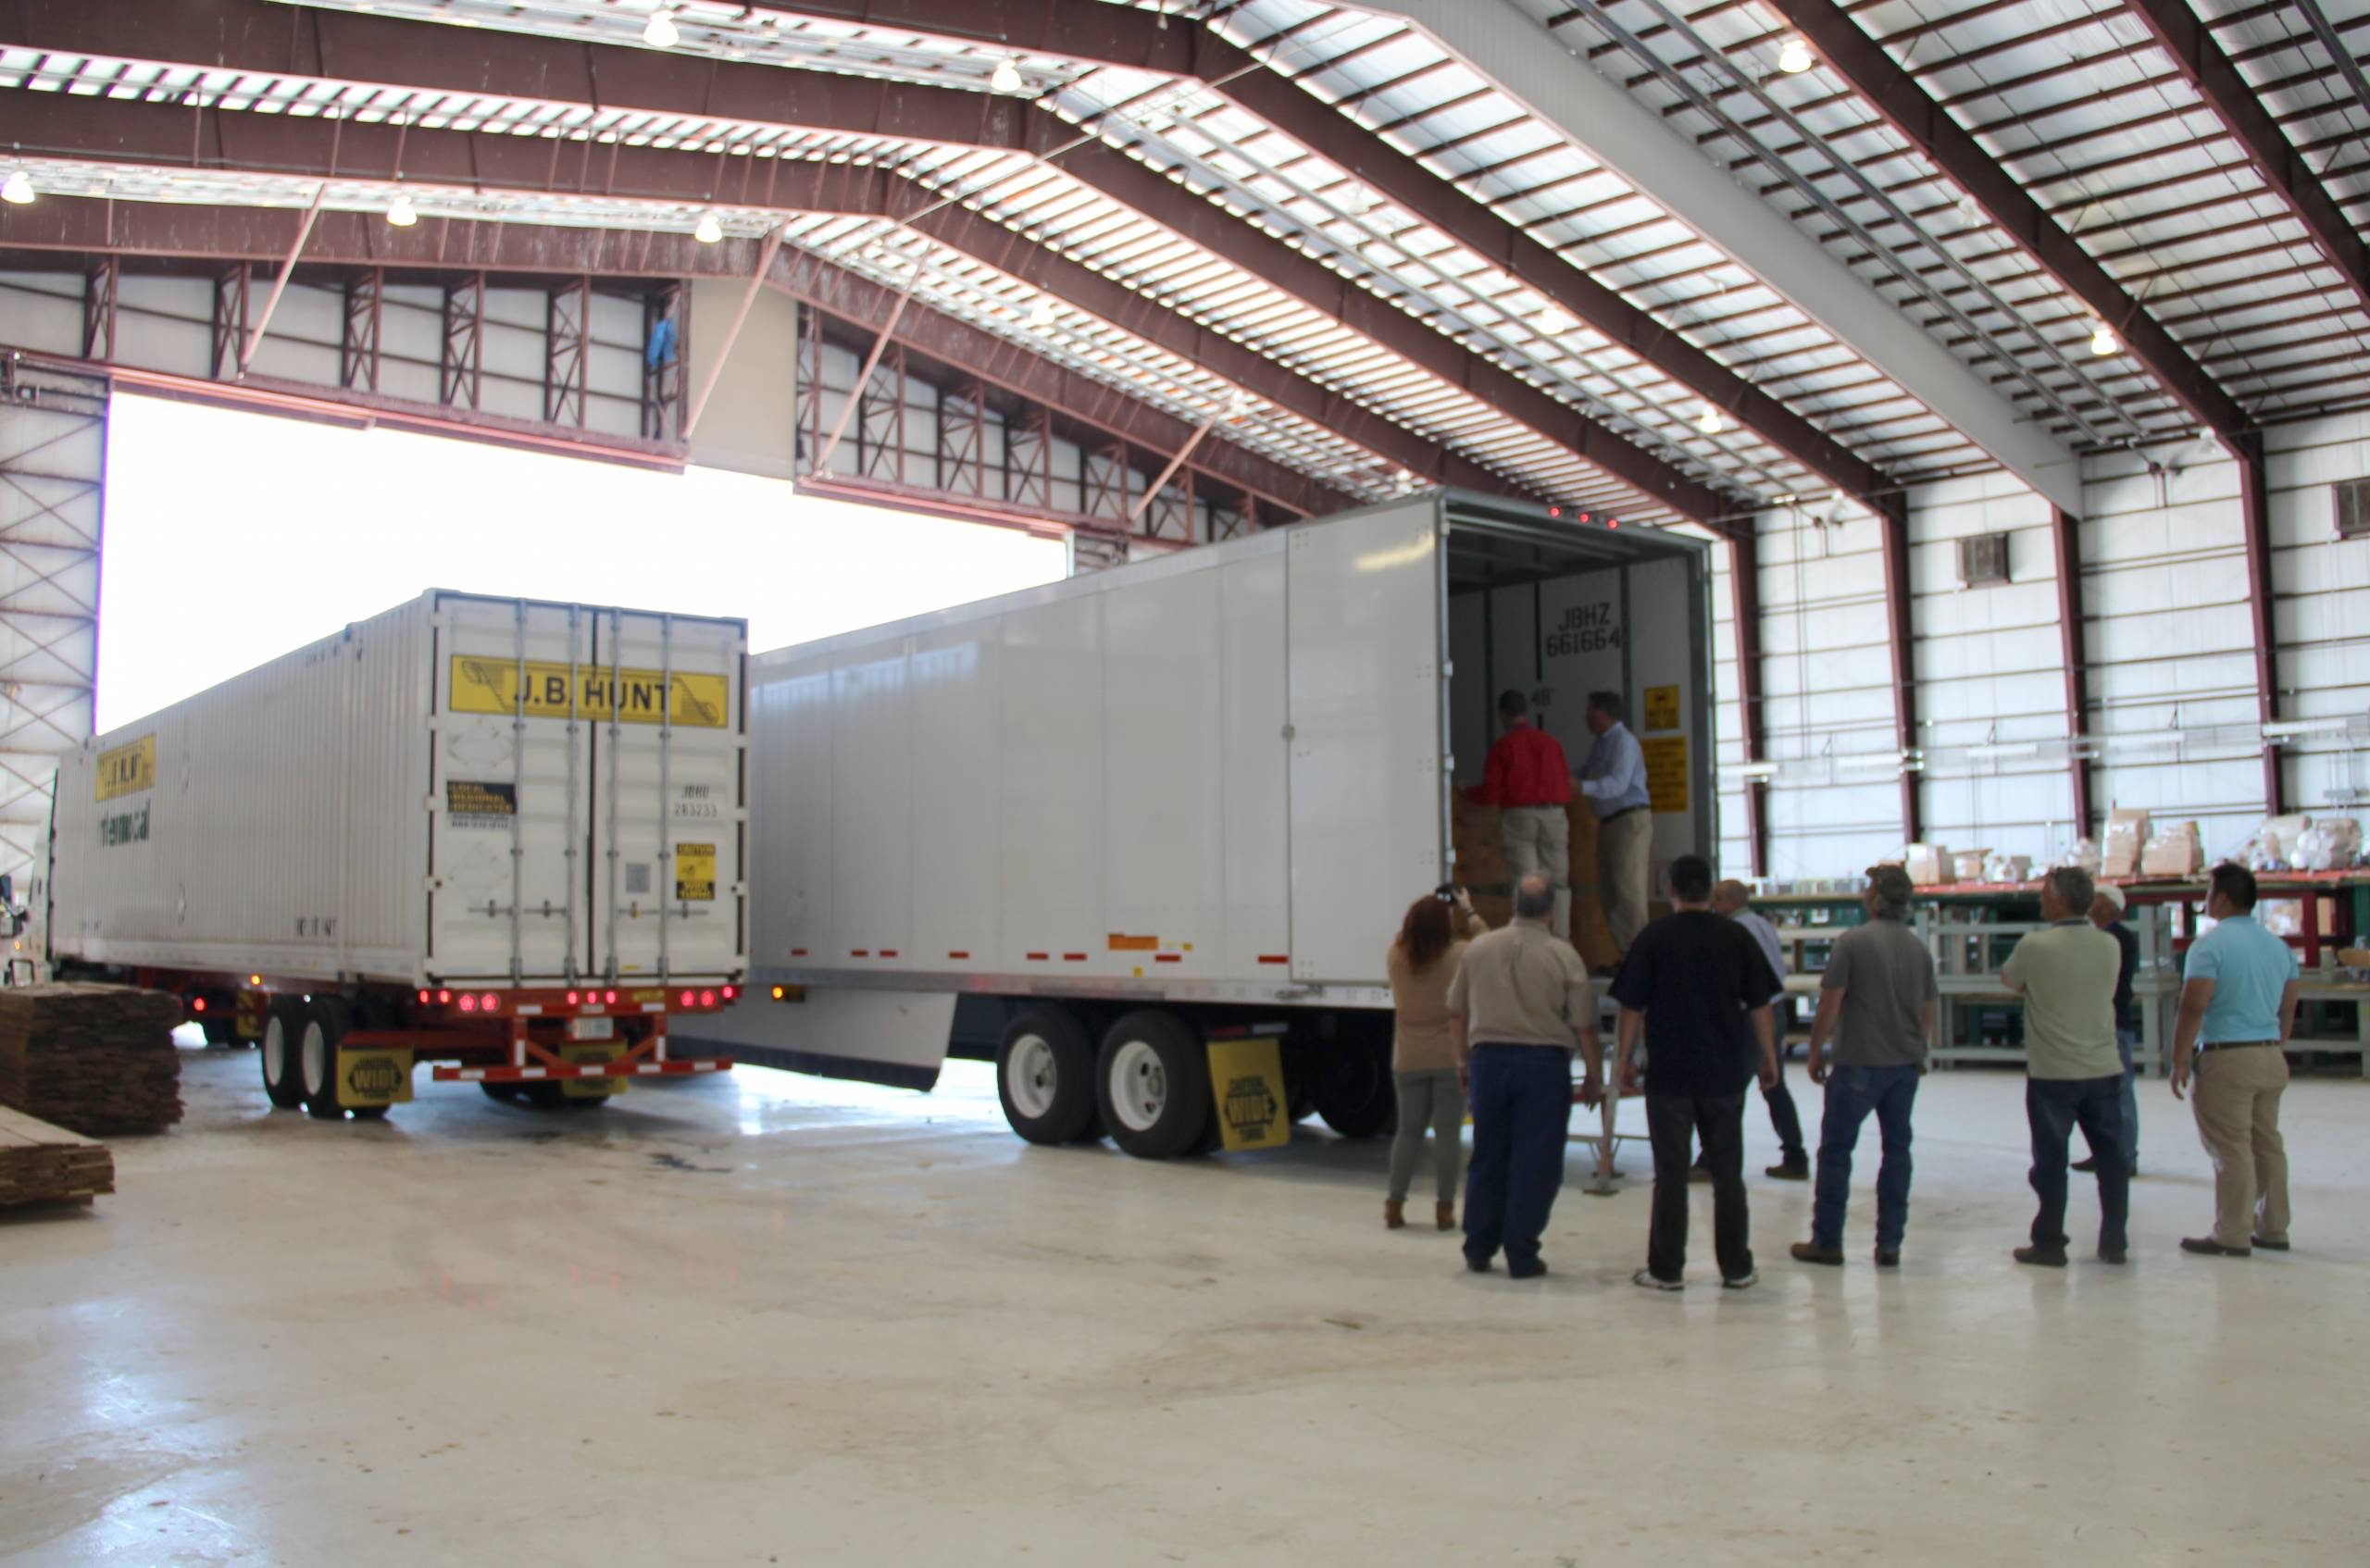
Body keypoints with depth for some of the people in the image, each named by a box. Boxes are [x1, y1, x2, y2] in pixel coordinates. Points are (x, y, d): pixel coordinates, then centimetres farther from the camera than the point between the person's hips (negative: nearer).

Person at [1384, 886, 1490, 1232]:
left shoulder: (1396, 957, -6)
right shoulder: (1458, 956, -12)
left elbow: (1407, 934, 18)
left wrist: (1428, 907, 16)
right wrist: (1467, 911, 17)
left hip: (1408, 1061, 3)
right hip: (1451, 1058, -3)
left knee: (1408, 1130, 12)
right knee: (1448, 1132, 3)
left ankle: (1395, 1205, 12)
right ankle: (1445, 1208, 5)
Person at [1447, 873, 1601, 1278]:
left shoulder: (1479, 948, 4)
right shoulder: (1563, 956, -6)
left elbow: (1456, 1012, 11)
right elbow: (1584, 1027, -5)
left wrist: (1463, 1059, 23)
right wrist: (1594, 1077, 6)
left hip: (1488, 1058, 3)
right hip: (1544, 1062, -3)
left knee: (1487, 1158, 13)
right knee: (1535, 1164, 4)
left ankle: (1478, 1251, 20)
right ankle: (1521, 1256, 6)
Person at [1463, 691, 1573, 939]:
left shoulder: (1503, 746, -3)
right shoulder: (1551, 742, 8)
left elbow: (1490, 792, -5)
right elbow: (1566, 785, 11)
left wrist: (1468, 793, 16)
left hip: (1518, 816, -3)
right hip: (1553, 815, 3)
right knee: (1558, 880, 10)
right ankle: (1561, 940, 9)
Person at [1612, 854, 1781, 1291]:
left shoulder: (1654, 938, -5)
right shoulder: (1738, 938, 1)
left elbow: (1633, 1006, -4)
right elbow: (1759, 1006, 4)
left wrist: (1626, 1058, 6)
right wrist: (1769, 1058, 13)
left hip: (1669, 1072, -2)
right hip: (1725, 1071, 2)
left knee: (1671, 1173, 4)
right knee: (1727, 1171, 11)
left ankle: (1666, 1269, 8)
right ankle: (1736, 1268, 17)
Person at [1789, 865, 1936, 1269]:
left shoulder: (1852, 942, -12)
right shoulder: (1920, 949, 5)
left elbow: (1829, 1006, -12)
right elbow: (1928, 1014, 13)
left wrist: (1816, 1052, -1)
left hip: (1858, 1064, -5)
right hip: (1906, 1065, 5)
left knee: (1835, 1149, 4)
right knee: (1896, 1149, 11)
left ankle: (1827, 1241, 8)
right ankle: (1889, 1244, 12)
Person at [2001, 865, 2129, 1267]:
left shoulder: (2035, 946, -14)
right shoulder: (2110, 946, 0)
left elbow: (2008, 980, 2)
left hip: (2052, 1074, -4)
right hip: (2104, 1069, 4)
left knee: (2051, 1161, 5)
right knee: (2111, 1158, 12)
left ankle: (2049, 1244, 10)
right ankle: (2114, 1242, 17)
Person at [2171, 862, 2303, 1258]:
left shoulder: (2210, 945, -13)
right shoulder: (2279, 946, 11)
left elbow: (2193, 1009, -18)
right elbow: (2288, 1009, 16)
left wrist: (2179, 1061, -11)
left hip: (2226, 1059, -8)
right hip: (2271, 1057, 8)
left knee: (2231, 1149, -4)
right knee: (2268, 1145, 13)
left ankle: (2232, 1237, -1)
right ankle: (2272, 1229, 20)